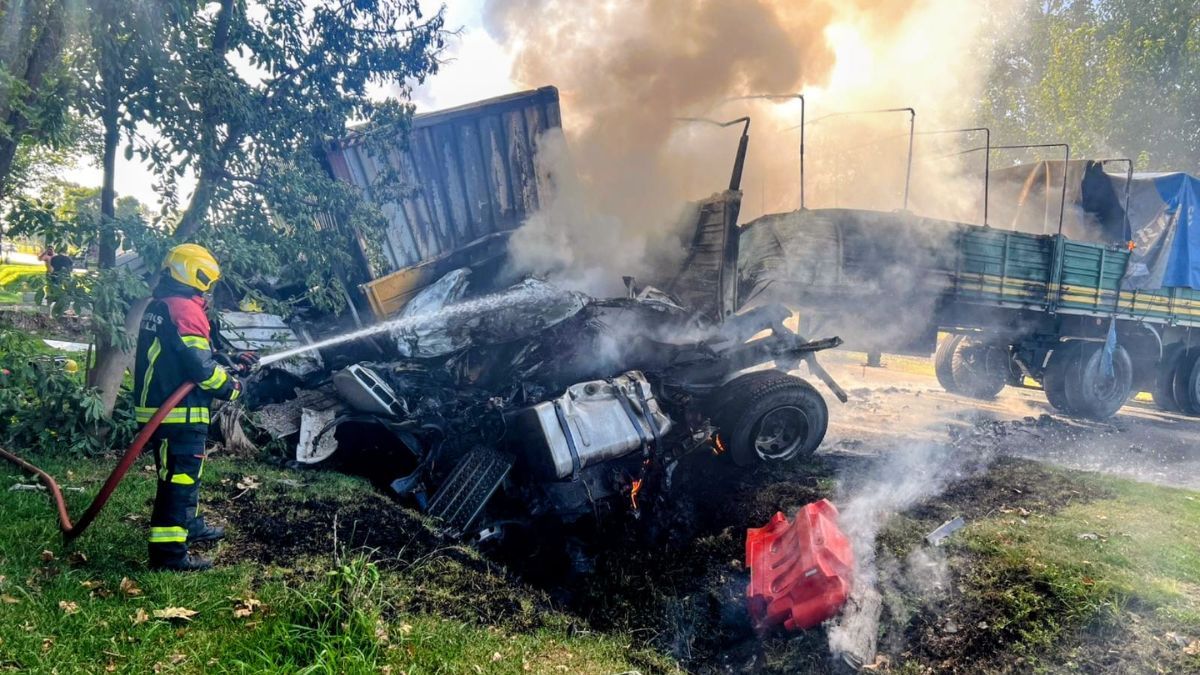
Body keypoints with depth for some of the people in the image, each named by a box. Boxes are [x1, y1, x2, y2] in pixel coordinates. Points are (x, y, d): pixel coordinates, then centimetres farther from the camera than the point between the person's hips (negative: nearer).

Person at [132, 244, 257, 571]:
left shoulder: (158, 307, 16)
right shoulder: (186, 309, -16)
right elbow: (199, 365, -21)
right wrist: (231, 387, -6)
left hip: (155, 408, 10)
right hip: (180, 413, -10)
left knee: (182, 474, 24)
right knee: (180, 478, -7)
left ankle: (190, 526, 39)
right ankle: (169, 551, -6)